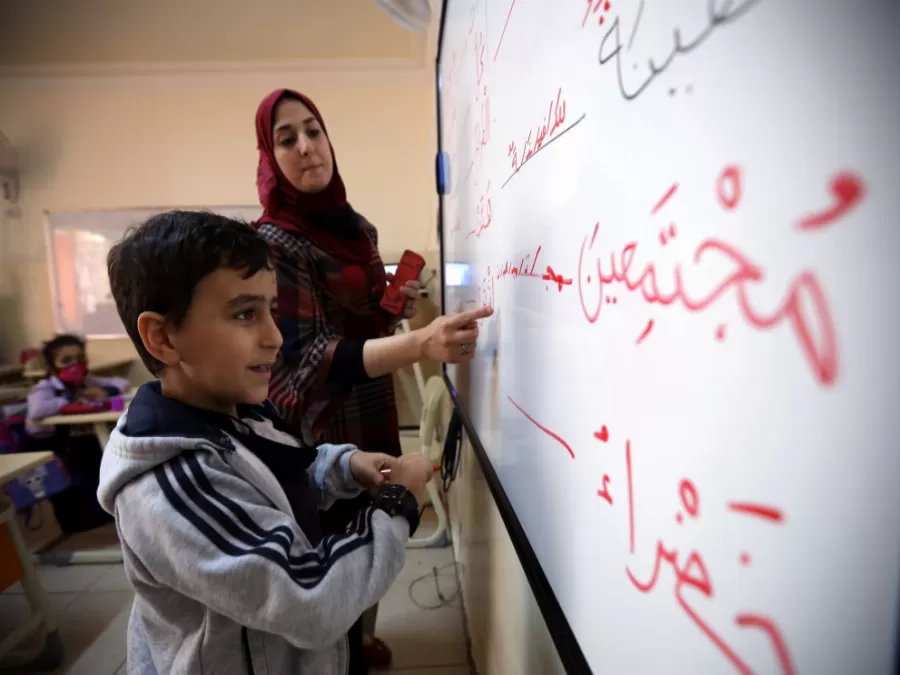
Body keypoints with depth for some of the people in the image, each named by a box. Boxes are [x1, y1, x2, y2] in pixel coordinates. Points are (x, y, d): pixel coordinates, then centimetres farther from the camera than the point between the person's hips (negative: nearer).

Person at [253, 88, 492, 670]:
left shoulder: (359, 228, 4)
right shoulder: (274, 243, -19)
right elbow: (303, 360, -29)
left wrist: (397, 311, -7)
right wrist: (420, 345, -44)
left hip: (375, 417, 7)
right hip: (320, 433, -7)